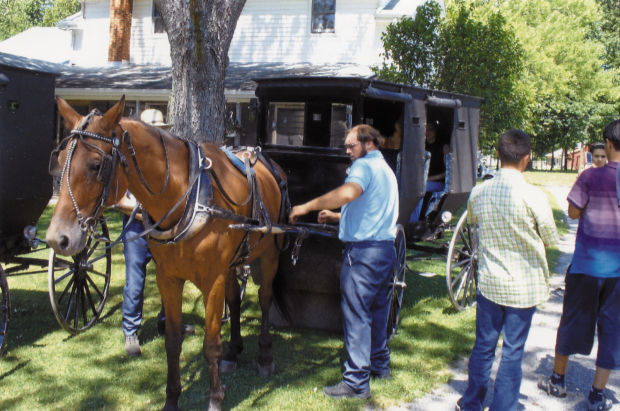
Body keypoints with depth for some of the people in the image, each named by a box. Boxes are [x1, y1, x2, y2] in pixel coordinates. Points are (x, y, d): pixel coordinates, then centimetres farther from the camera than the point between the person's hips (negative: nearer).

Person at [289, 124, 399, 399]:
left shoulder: (364, 165, -10)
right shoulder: (386, 170, 22)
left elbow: (348, 193, -31)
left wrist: (307, 207, -27)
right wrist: (336, 217, 25)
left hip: (363, 250, -10)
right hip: (386, 249, 10)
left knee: (356, 314, -6)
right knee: (377, 310, 20)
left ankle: (356, 382, -4)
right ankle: (380, 364, 32)